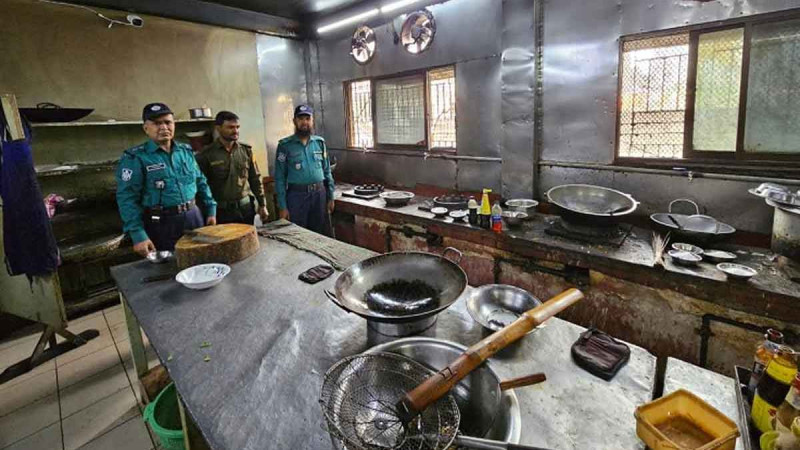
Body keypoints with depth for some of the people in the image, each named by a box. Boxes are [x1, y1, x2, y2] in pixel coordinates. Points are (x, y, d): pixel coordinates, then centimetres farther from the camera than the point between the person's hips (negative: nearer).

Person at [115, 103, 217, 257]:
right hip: (161, 224, -5)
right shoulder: (135, 157, -7)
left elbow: (200, 182, 17)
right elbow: (127, 198, -11)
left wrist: (211, 209, 10)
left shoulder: (186, 151, 9)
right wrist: (138, 235, -18)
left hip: (194, 217, 5)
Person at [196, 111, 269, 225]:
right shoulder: (207, 154, -6)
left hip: (245, 208, 3)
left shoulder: (246, 150, 5)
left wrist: (262, 204, 8)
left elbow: (255, 179, 10)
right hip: (221, 211, -3)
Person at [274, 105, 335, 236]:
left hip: (320, 194, 3)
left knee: (323, 235, 10)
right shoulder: (285, 145, -3)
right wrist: (282, 206, -6)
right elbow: (280, 177, -3)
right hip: (297, 196, -3)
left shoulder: (320, 142, 7)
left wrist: (330, 197, 8)